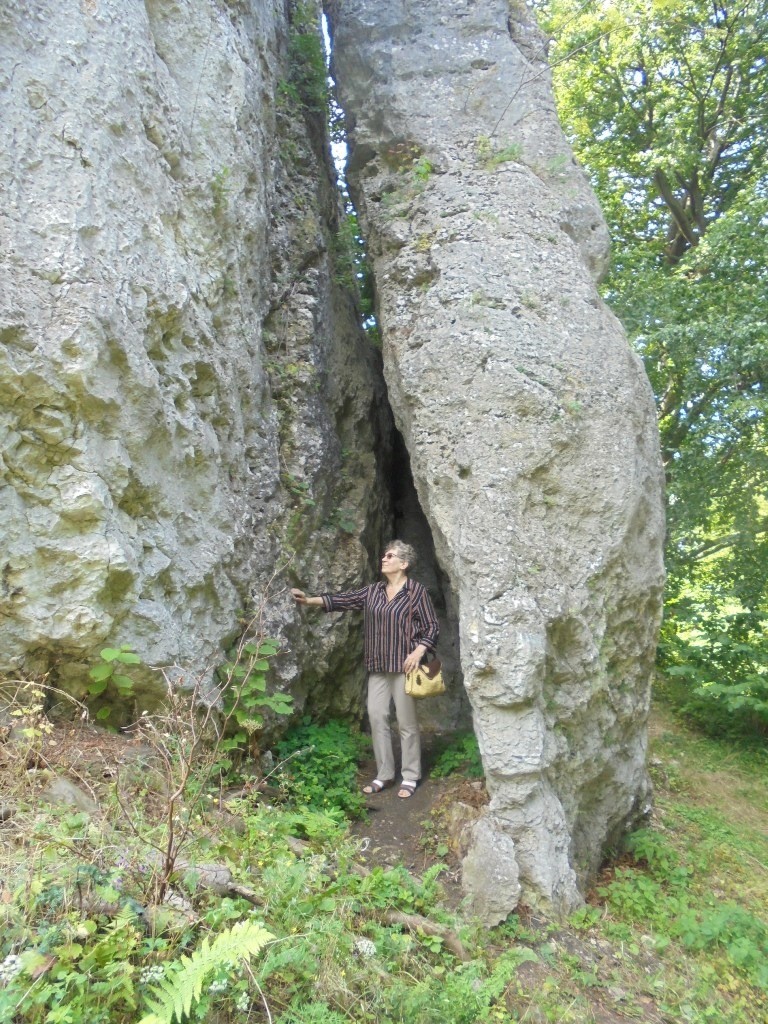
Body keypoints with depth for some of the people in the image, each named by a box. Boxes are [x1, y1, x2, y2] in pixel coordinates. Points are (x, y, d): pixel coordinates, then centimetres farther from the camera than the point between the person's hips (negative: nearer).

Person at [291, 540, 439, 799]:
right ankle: (384, 774, 18)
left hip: (404, 665, -5)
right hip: (378, 666, 6)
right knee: (376, 717, 5)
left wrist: (418, 652, -18)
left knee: (406, 721, 2)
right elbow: (344, 600, 4)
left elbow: (432, 627, -5)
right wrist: (310, 600, -5)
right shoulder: (373, 591, 10)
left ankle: (410, 777, 15)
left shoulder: (417, 591, -5)